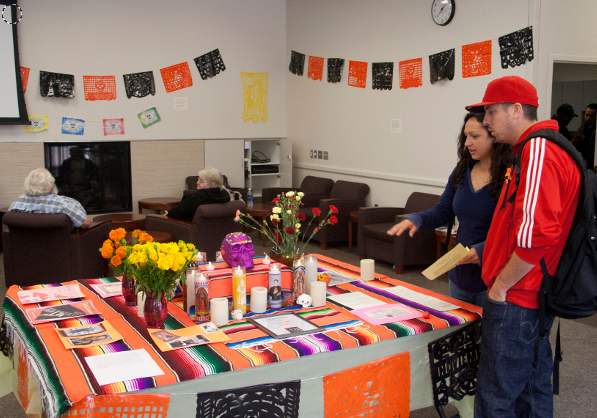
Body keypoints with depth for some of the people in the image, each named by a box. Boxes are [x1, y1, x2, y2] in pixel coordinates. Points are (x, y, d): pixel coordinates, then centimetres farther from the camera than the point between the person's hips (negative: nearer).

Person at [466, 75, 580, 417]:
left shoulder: (538, 150, -17)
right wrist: (485, 253, 20)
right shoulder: (538, 149, 17)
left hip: (516, 300, -11)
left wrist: (501, 286, -17)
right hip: (533, 298, 11)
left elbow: (537, 233, -27)